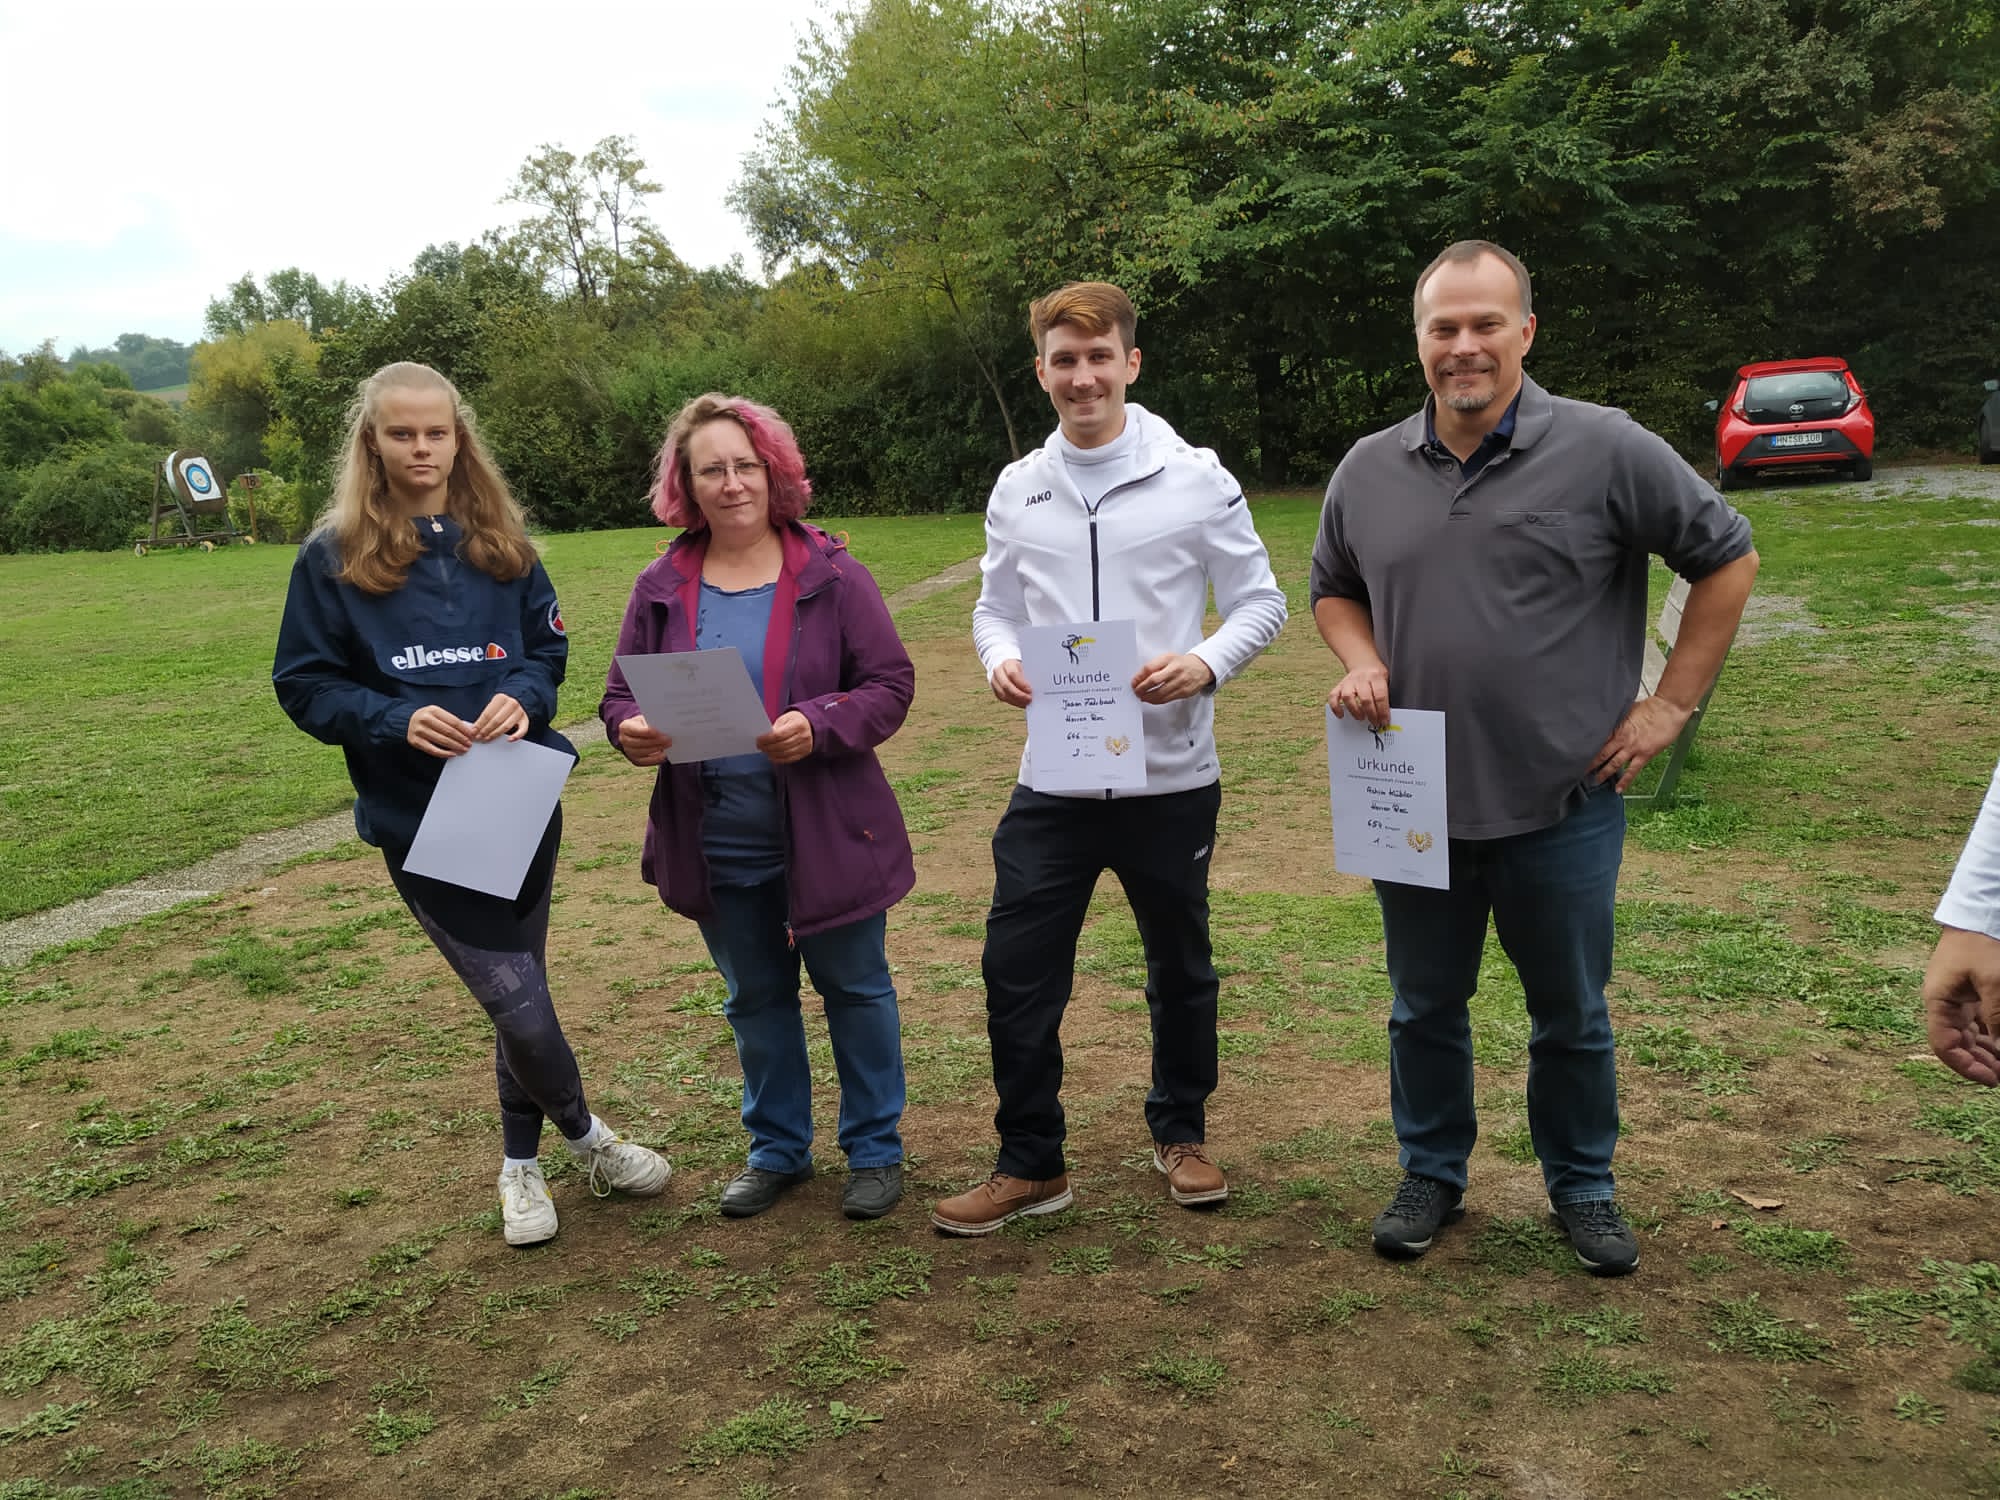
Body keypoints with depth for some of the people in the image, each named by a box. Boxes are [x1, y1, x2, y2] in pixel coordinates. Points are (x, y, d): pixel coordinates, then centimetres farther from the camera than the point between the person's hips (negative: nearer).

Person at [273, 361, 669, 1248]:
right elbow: (305, 686, -1)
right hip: (417, 816, -3)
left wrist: (523, 698, -12)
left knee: (515, 994, 13)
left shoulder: (500, 542, 5)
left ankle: (521, 1166, 35)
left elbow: (549, 648, 10)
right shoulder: (333, 558, -4)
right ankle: (587, 1138, 23)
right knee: (517, 1002, -6)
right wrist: (397, 719, -18)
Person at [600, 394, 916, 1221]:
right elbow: (621, 694, 7)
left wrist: (819, 726, -26)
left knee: (855, 990, 12)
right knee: (755, 1000, 19)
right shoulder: (662, 588, 2)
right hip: (717, 848, 3)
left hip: (827, 837, -3)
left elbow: (890, 684, -8)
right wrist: (632, 731, -16)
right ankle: (777, 1147, 37)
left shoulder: (830, 574, -7)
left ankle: (875, 1149, 30)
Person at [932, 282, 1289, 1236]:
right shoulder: (1017, 491, 6)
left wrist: (1207, 664, -19)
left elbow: (1259, 602, 0)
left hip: (1171, 774, -2)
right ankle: (1030, 1164, 19)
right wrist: (999, 659, -9)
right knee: (1017, 970, 1)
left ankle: (1180, 1132, 37)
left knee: (1180, 966, 14)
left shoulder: (1195, 478, -3)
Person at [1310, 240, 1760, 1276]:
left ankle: (1583, 1186, 34)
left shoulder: (1605, 450, -9)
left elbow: (1726, 558, 0)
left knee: (1571, 1017, 13)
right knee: (1425, 1008, 16)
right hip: (1416, 804, 3)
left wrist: (1672, 703, -4)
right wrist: (1362, 664, -2)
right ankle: (1431, 1173, 35)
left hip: (1562, 804, -2)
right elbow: (1333, 590, 18)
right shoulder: (1368, 471, 3)